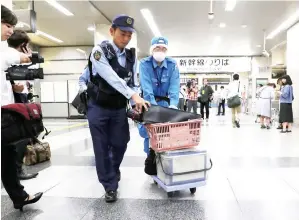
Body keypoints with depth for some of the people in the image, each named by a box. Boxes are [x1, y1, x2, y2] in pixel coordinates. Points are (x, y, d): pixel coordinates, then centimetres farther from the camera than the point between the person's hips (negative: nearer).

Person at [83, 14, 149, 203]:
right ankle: (110, 185, 16)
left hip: (119, 108, 4)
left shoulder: (131, 55, 2)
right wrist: (133, 95, -38)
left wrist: (136, 105, -11)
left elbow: (132, 82, 3)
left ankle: (113, 172, 40)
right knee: (102, 148, 2)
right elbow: (112, 79, -29)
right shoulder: (99, 51, -15)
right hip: (99, 108, -4)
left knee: (120, 144, 11)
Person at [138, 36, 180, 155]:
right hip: (149, 102, -1)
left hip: (165, 102, 2)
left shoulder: (172, 64, -7)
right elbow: (146, 86, -24)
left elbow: (174, 86, -17)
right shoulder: (144, 63, -13)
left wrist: (173, 105, -32)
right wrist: (153, 105, -34)